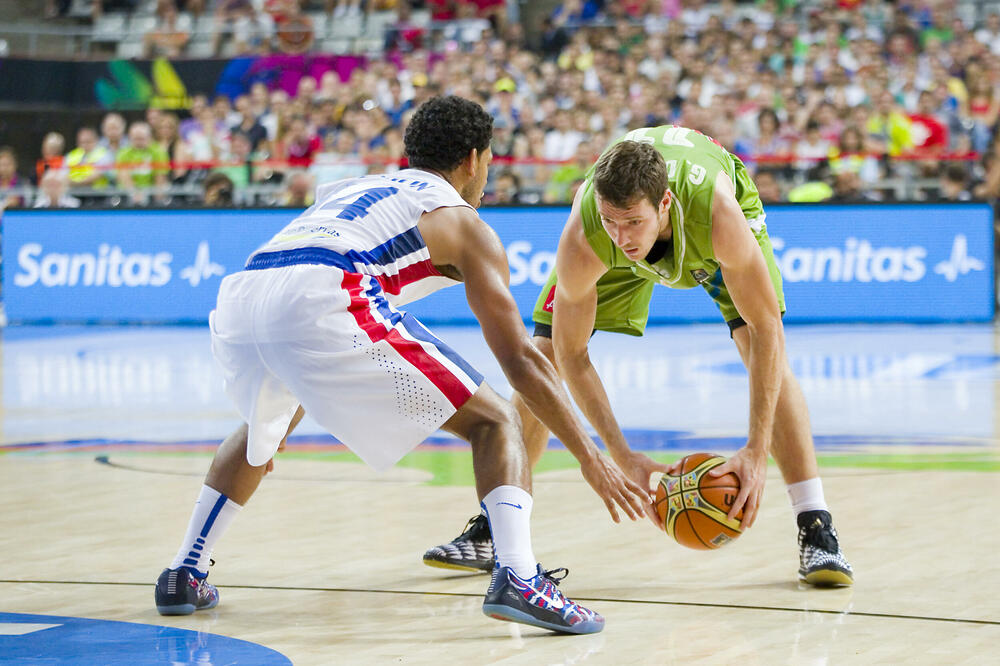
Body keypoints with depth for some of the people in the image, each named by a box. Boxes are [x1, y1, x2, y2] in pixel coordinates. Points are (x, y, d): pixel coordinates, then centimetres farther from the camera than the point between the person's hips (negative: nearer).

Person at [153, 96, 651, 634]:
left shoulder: (346, 189, 39)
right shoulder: (463, 224, 21)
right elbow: (519, 360, 15)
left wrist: (267, 430, 59)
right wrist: (591, 460, 20)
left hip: (235, 302, 6)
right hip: (324, 304, -6)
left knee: (264, 425, 38)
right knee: (493, 422, 6)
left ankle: (184, 574, 33)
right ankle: (517, 578, -15)